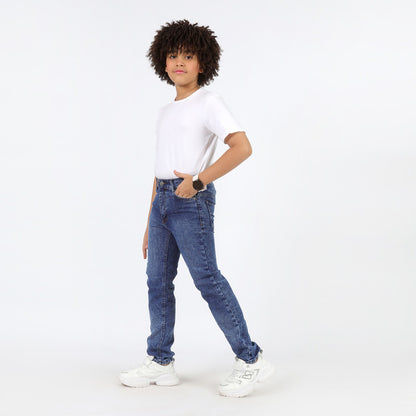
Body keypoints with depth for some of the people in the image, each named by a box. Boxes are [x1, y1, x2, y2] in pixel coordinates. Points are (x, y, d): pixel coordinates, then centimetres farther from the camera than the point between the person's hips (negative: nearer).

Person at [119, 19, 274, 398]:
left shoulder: (209, 102, -3)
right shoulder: (166, 112, 19)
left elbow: (242, 147, -17)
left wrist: (198, 181, -18)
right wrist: (151, 223, 18)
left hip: (192, 201, -8)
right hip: (162, 200, 8)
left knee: (206, 278, -9)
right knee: (158, 279, 7)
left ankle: (251, 359, 0)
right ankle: (160, 362, 16)